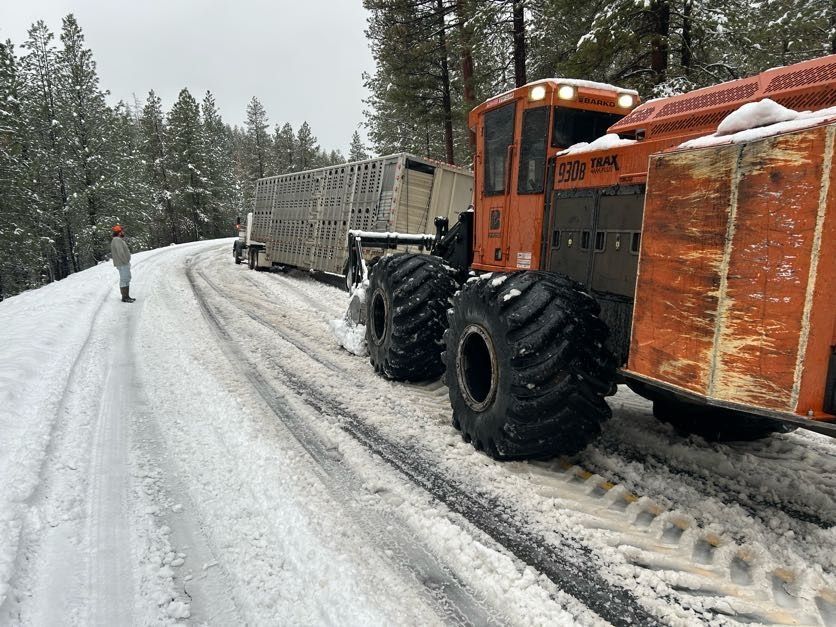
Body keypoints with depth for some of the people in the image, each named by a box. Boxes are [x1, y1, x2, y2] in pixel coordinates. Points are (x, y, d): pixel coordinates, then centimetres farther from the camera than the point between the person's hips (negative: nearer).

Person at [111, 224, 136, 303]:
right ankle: (124, 297, -1)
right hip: (122, 264, -11)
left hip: (125, 263, 11)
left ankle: (127, 296, 21)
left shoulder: (119, 240, 17)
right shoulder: (117, 240, -16)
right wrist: (126, 262, -18)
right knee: (124, 280, -6)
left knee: (127, 279, 15)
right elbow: (120, 253, -24)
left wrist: (127, 262, 14)